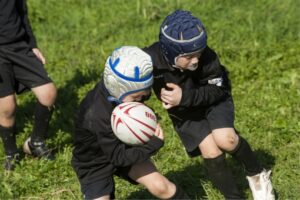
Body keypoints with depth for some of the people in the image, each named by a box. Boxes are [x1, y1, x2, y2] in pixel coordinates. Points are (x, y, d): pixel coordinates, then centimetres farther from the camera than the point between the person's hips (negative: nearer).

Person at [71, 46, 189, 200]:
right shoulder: (98, 114, -38)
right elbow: (118, 157, -30)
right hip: (95, 163, -5)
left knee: (160, 187, -5)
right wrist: (154, 144, -34)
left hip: (124, 147, 5)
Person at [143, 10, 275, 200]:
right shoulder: (150, 61, -33)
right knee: (210, 152, -10)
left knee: (224, 139, -23)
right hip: (184, 112, 2)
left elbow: (217, 90, -24)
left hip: (213, 99, -1)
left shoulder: (206, 58, -35)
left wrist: (185, 97, -37)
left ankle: (257, 173, 6)